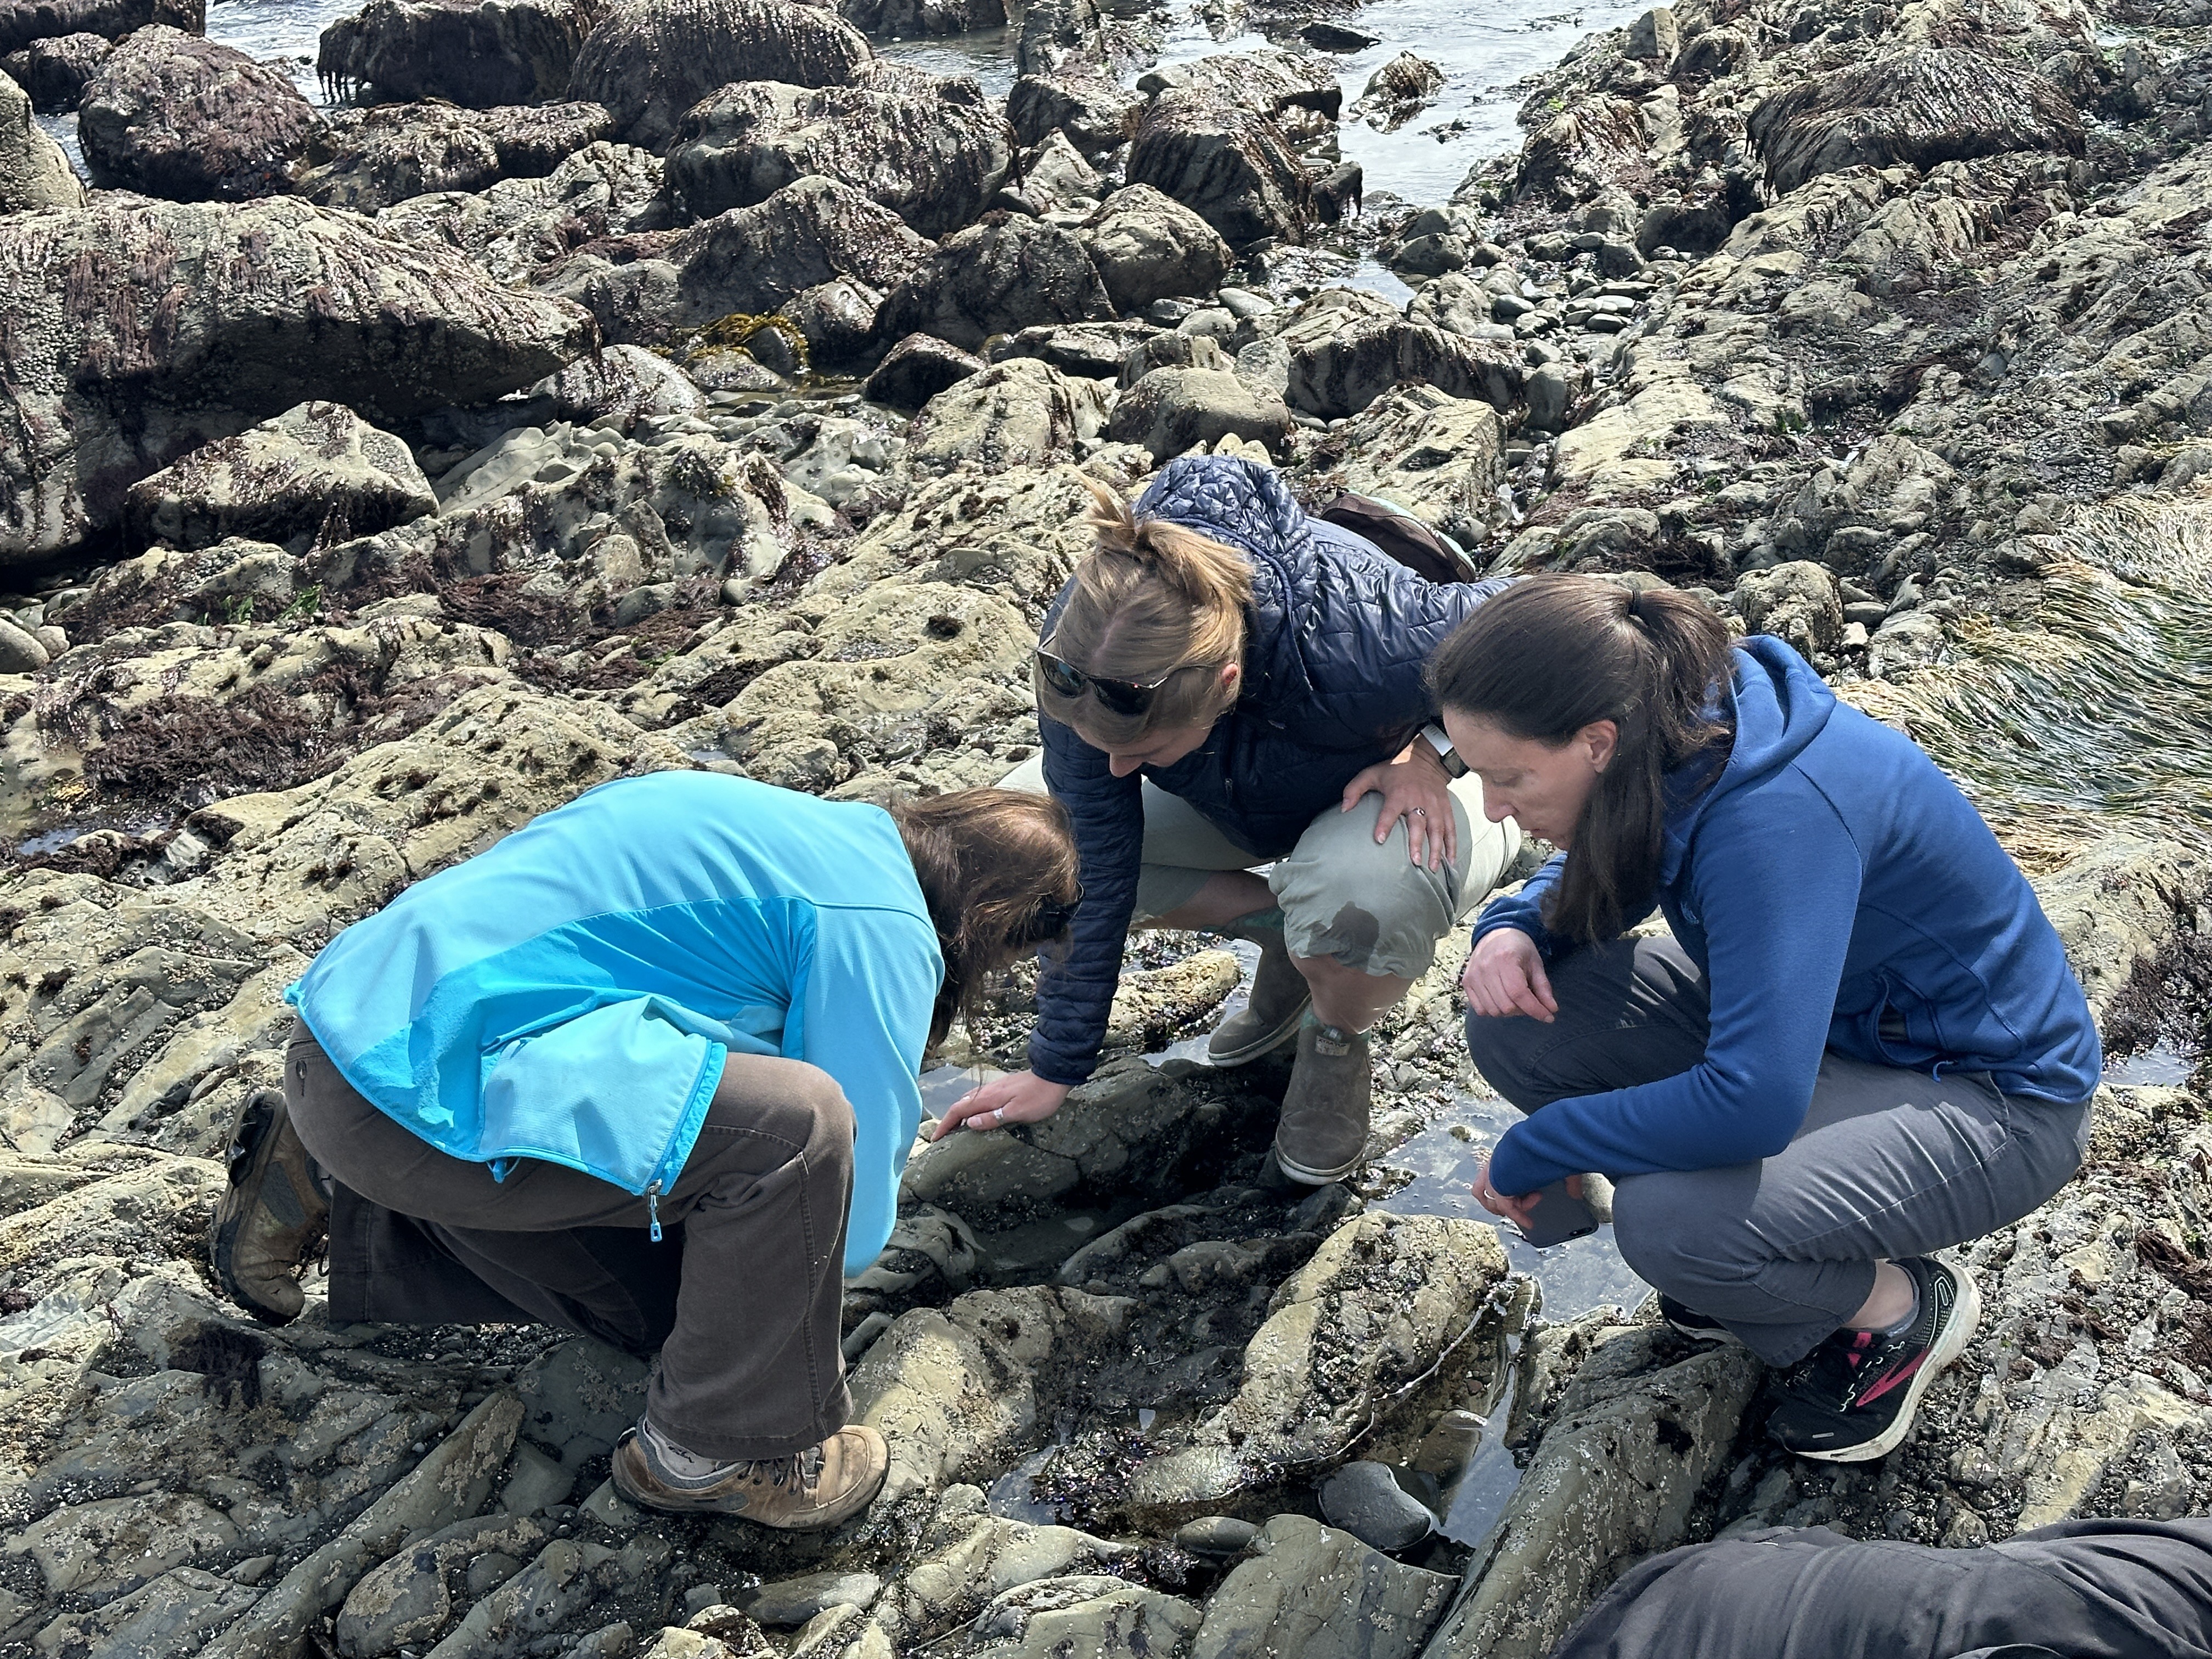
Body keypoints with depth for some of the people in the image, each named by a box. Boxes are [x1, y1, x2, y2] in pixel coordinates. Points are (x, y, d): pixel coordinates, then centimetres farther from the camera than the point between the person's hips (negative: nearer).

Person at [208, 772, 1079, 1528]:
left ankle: (319, 1187, 25)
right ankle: (727, 1448, 1)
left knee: (649, 1297, 20)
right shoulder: (882, 925, -10)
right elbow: (853, 1221, -8)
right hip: (426, 1083, -10)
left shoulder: (793, 821, 18)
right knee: (796, 1124, -19)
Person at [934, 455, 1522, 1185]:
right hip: (1239, 794, 5)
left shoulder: (1362, 646, -43)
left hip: (1397, 791, -4)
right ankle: (1289, 928, 4)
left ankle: (1336, 1038, -2)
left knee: (1365, 894, -40)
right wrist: (1055, 1067, -16)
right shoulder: (1084, 650, -30)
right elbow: (1092, 873, -21)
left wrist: (1433, 750, -30)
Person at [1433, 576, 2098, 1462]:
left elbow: (1754, 1105, -40)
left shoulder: (1776, 817, -36)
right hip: (1819, 1023, 8)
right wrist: (1514, 930, -14)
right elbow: (1596, 873, 11)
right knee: (1515, 1018, -11)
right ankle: (1730, 1250, 9)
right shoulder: (1673, 741, -11)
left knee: (1668, 1224, -33)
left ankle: (1900, 1304, 0)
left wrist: (1531, 1151, -27)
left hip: (1989, 1099, -8)